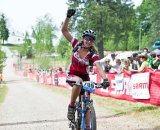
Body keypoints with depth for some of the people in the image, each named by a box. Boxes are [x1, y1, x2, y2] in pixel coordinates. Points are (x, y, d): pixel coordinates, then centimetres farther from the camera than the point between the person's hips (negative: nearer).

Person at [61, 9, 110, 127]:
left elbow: (99, 67, -34)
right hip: (72, 75, -1)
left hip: (85, 76, 1)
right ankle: (71, 106, -23)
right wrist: (68, 17, -30)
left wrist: (105, 79, -53)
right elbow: (64, 30, -15)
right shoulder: (76, 45, -12)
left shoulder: (93, 54, -18)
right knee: (79, 81, -37)